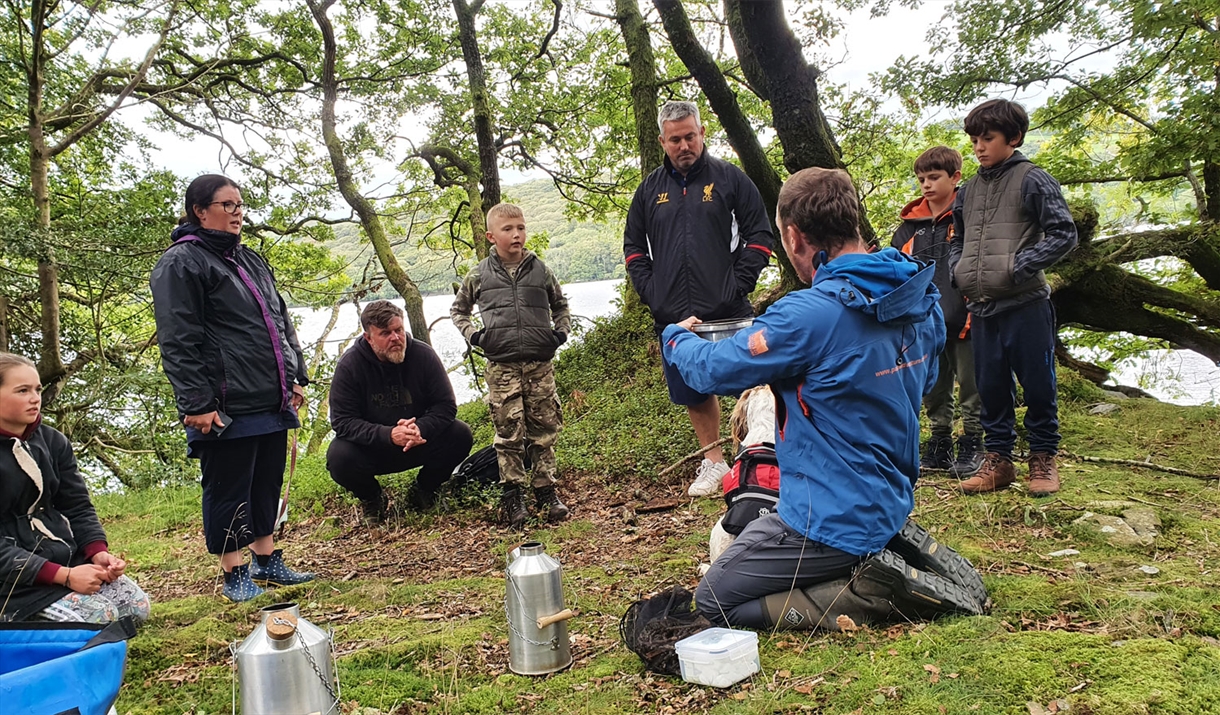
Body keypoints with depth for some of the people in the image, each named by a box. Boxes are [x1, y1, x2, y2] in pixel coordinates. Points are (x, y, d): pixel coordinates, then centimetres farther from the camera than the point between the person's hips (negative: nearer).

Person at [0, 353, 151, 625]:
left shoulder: (52, 441, 6)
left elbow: (78, 508, 7)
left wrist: (98, 552, -12)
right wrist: (63, 576, -24)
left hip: (66, 558, 7)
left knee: (137, 606, -6)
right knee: (99, 620, -21)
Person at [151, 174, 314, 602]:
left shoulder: (250, 260, 18)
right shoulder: (181, 264, -8)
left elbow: (280, 322, 23)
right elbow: (177, 342, -15)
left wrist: (295, 375, 19)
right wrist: (196, 403, -19)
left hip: (270, 402, 8)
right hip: (226, 409, -8)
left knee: (267, 483, 15)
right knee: (228, 489, 3)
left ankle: (267, 561, 28)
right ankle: (235, 574, 15)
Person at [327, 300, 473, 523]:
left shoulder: (423, 355, -12)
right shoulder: (349, 365, -16)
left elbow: (446, 406, -11)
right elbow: (342, 421, -20)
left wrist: (420, 428, -33)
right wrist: (388, 435, -35)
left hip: (418, 444, 2)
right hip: (370, 449, -1)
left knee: (460, 436, -22)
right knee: (338, 457, -32)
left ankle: (423, 492, 7)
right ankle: (372, 499, 5)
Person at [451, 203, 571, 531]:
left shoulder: (539, 269, 7)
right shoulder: (480, 275, 4)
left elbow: (560, 304, 23)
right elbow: (457, 309, 18)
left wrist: (561, 331, 7)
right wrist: (473, 335, 3)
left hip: (540, 364, 2)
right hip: (501, 366, -1)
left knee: (544, 429, 6)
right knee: (509, 432, -1)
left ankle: (546, 491, 16)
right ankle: (512, 495, 8)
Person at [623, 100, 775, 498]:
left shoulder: (729, 178, 3)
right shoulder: (650, 190, 12)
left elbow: (760, 234, 2)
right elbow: (633, 247, 17)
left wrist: (740, 283, -8)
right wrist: (651, 293, 3)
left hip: (729, 313, -3)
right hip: (674, 316, 4)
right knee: (694, 393, 11)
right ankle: (713, 462, 27)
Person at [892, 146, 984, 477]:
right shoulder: (911, 224, 10)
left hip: (962, 321, -5)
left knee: (970, 386, 6)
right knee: (933, 388, 14)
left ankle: (972, 444, 18)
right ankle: (939, 443, 26)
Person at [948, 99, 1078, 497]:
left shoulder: (1033, 180, -5)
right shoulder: (968, 190, 13)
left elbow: (1063, 234, -11)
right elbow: (957, 238, 24)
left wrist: (1016, 267, -15)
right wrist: (958, 269, 6)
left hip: (1026, 304, -5)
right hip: (981, 307, 6)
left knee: (1038, 385, 4)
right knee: (990, 386, 11)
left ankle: (1043, 458, 19)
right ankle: (998, 458, 23)